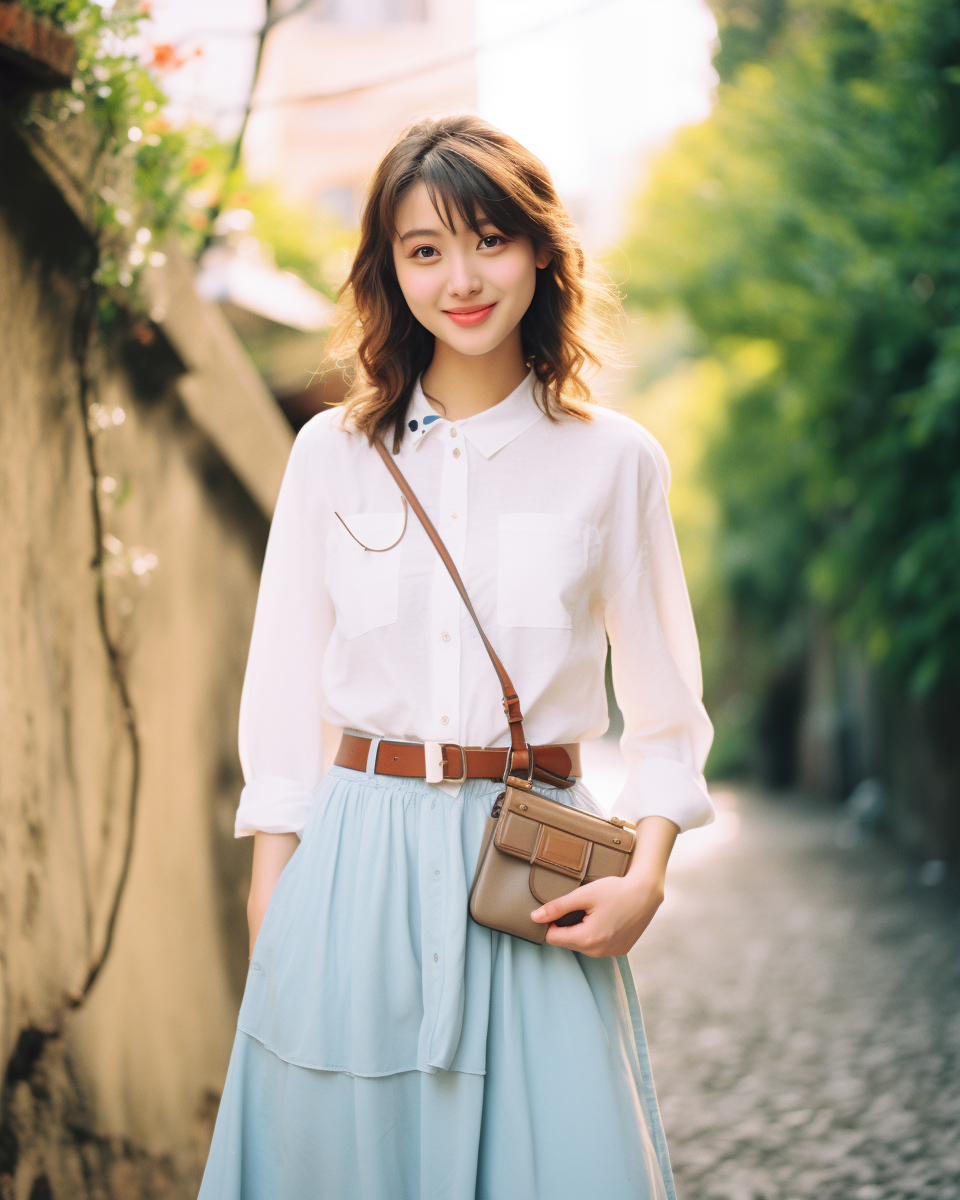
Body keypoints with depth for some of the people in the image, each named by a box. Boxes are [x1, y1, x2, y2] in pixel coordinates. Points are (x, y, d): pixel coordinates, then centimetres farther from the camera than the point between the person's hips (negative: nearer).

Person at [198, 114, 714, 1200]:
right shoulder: (332, 453, 4)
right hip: (355, 863, 1)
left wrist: (646, 876, -7)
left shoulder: (612, 461, 2)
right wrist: (270, 906, 2)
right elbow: (282, 688, 7)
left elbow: (664, 707, 7)